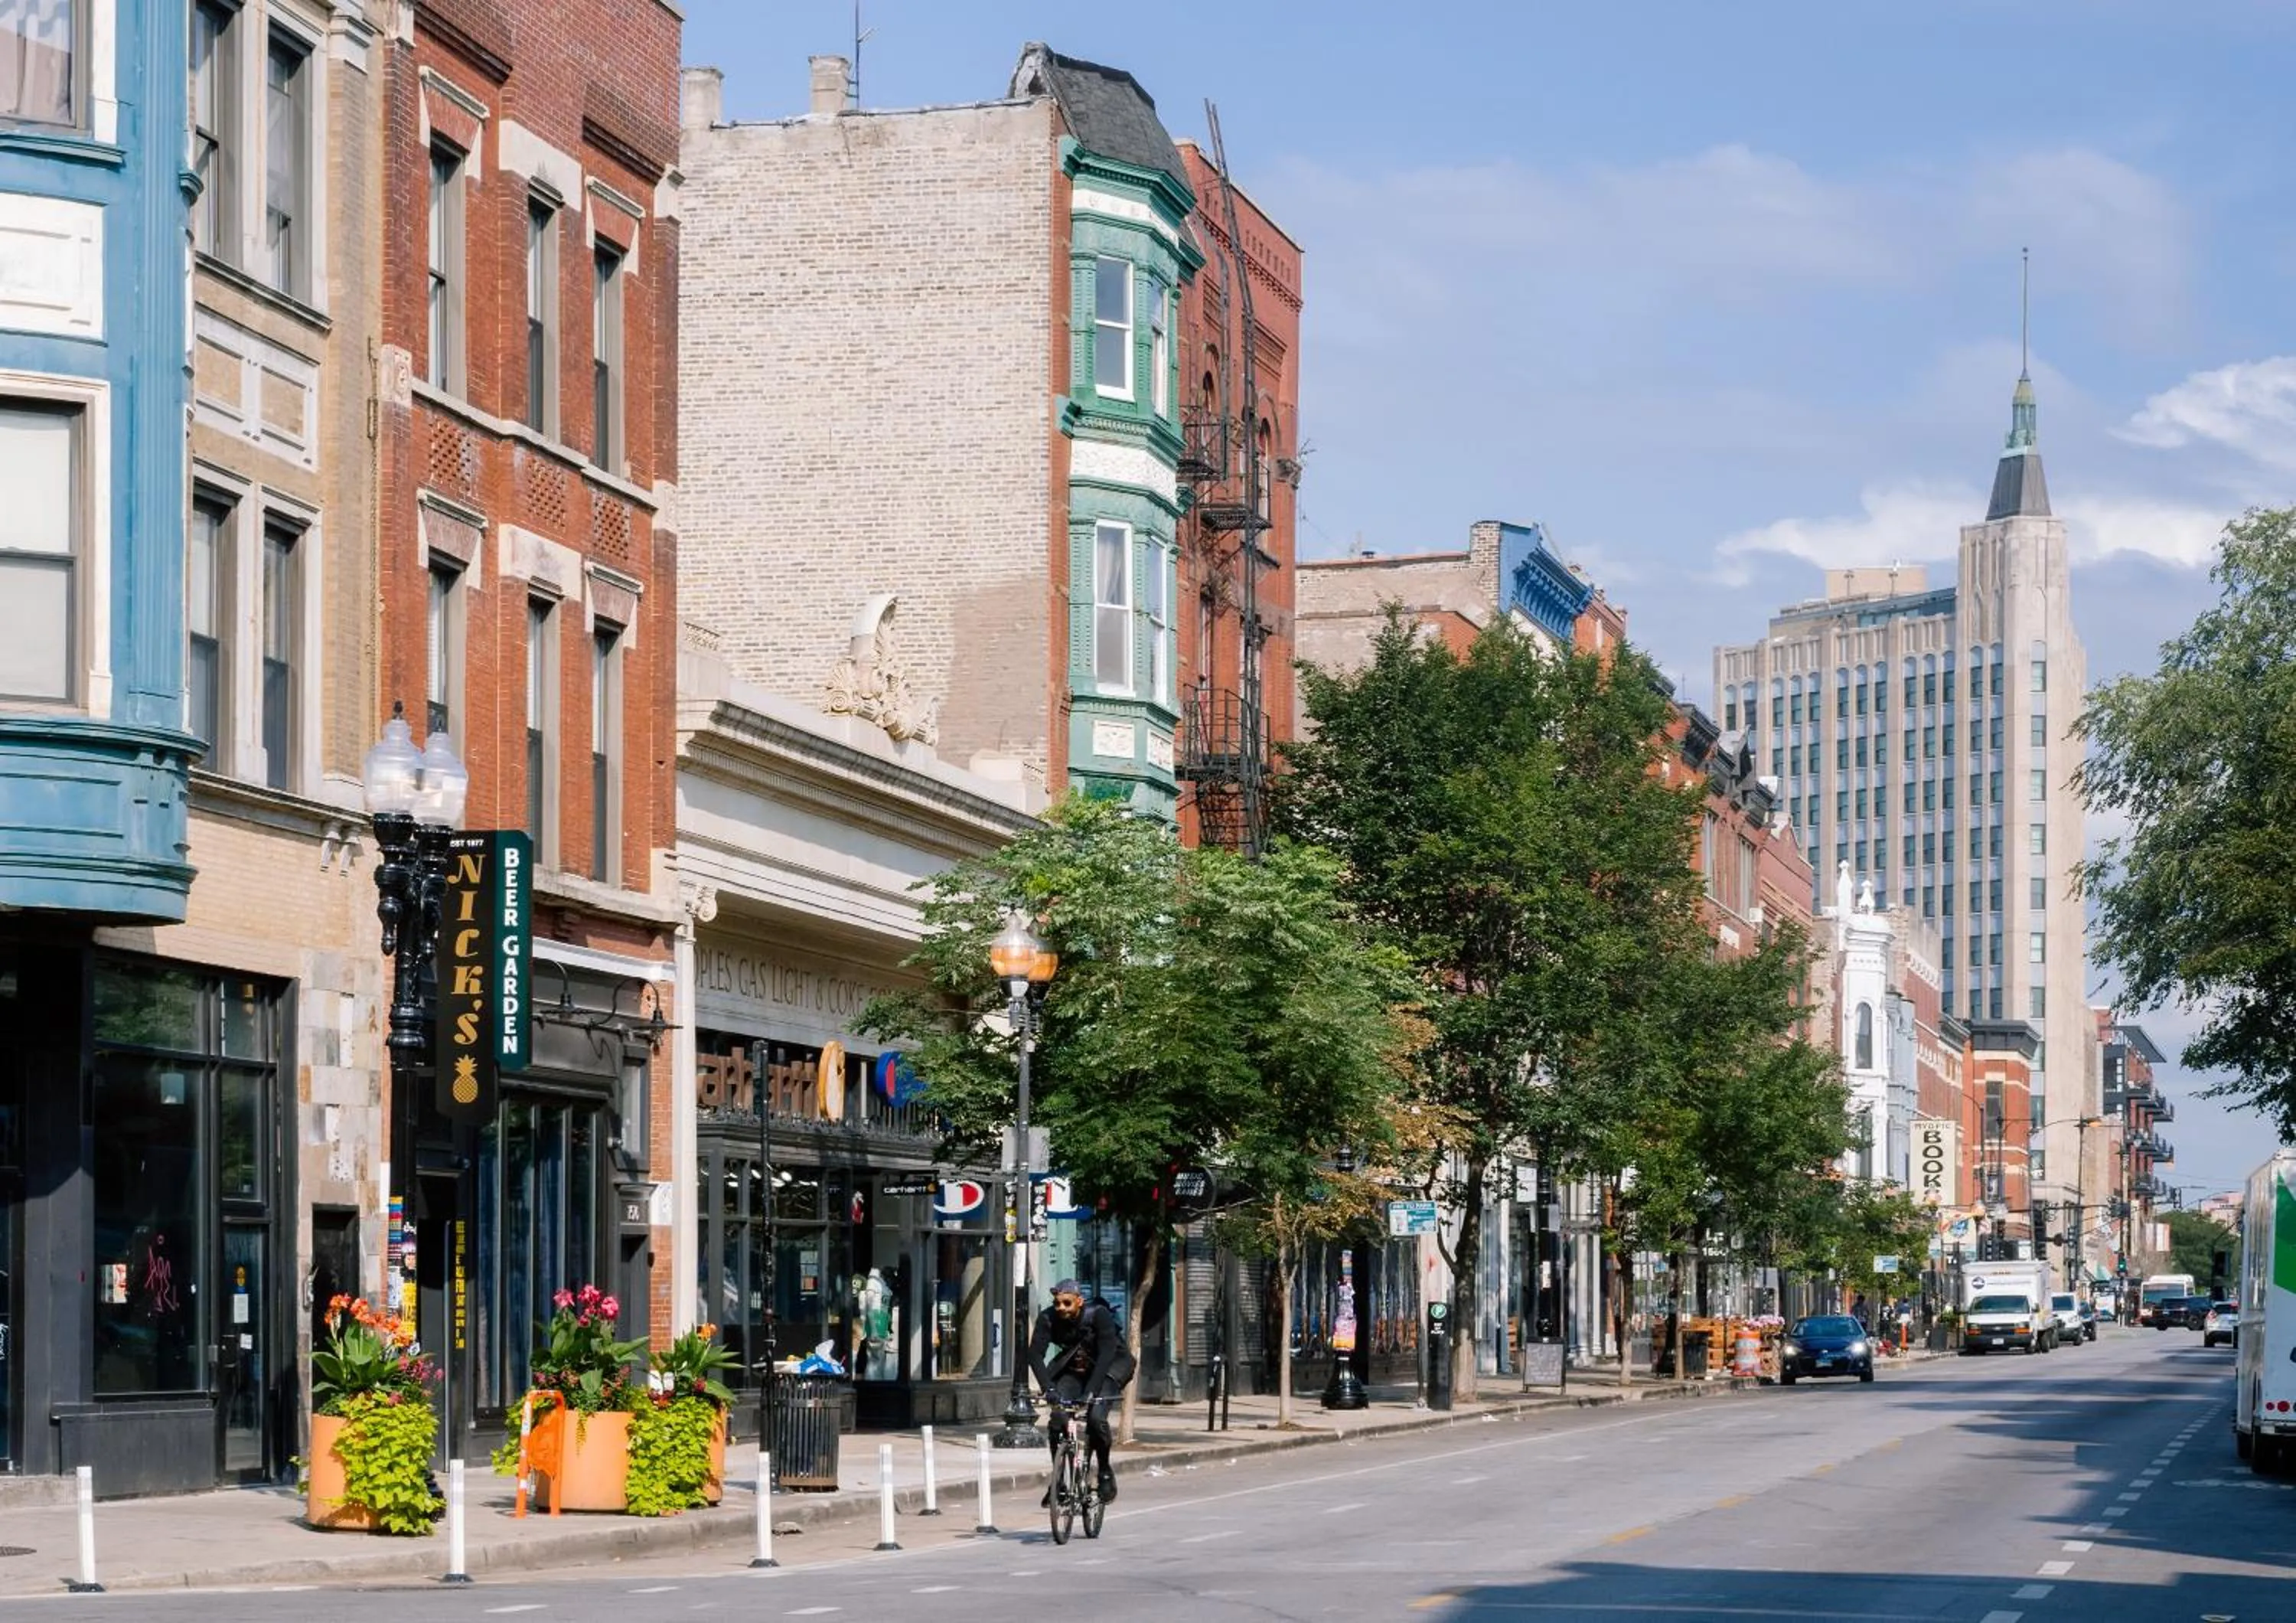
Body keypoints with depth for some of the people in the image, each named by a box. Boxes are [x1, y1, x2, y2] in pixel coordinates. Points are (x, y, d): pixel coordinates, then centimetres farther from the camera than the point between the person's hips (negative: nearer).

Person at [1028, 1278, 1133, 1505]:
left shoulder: (1099, 1315, -27)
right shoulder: (1048, 1319, -19)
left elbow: (1107, 1353, -34)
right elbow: (1035, 1354, -25)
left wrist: (1090, 1391, -44)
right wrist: (1048, 1389, -40)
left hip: (1106, 1369, -3)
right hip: (1071, 1371, 3)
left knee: (1096, 1417, -25)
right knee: (1057, 1417, -18)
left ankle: (1105, 1472, -2)